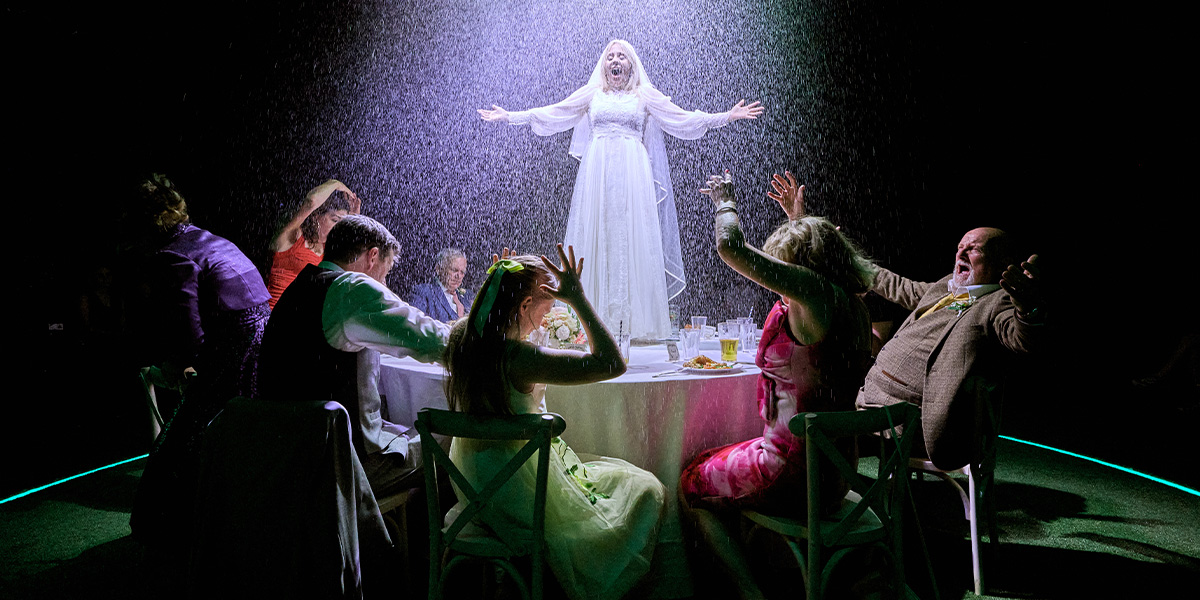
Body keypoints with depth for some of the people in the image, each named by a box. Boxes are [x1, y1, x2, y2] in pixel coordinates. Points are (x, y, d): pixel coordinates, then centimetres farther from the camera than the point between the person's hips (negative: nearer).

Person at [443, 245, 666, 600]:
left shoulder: (462, 334, -6)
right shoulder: (519, 357, -31)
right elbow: (613, 363, -33)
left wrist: (500, 284, 13)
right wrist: (578, 299, -27)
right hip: (518, 489, -9)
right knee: (646, 491, 8)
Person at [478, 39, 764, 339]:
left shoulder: (645, 95, 15)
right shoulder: (591, 93, 18)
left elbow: (682, 118, 12)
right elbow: (551, 114, 18)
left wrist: (728, 116, 6)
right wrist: (509, 116, 15)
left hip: (633, 174, -1)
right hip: (597, 174, 1)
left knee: (633, 240, -7)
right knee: (595, 241, -5)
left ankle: (636, 321, -5)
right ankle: (596, 322, -2)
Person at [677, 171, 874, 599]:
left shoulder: (814, 290, -20)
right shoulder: (848, 299, 5)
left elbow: (729, 247, -23)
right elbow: (821, 243, 31)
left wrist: (726, 201, -5)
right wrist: (798, 216, 37)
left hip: (793, 471, -9)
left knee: (692, 485, 13)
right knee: (714, 466, 32)